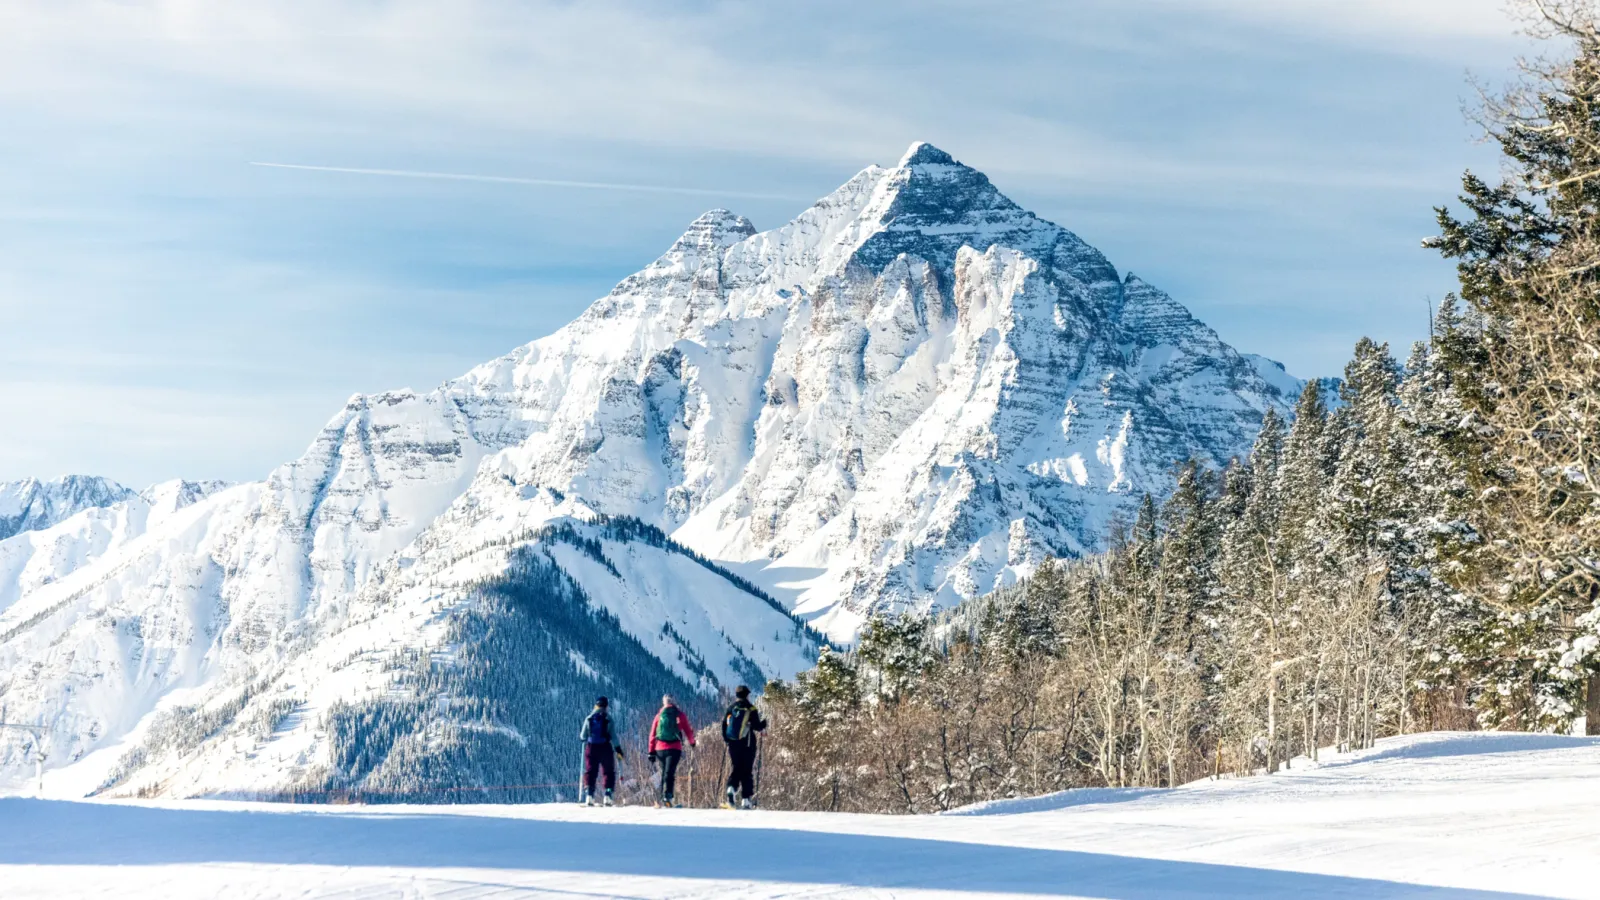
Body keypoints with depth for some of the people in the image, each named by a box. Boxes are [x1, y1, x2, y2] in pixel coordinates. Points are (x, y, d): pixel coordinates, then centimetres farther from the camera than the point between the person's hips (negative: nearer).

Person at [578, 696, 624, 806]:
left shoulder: (589, 719, 1)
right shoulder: (608, 719, -5)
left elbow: (583, 737, 4)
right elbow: (613, 736, -7)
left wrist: (580, 735, 28)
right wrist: (618, 750, 0)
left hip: (591, 748, 2)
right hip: (605, 748, -2)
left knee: (590, 772, 7)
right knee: (609, 772, 9)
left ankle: (589, 795, -8)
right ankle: (607, 796, -2)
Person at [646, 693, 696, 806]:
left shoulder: (659, 716, 8)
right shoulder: (679, 715, 3)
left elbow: (653, 734, 7)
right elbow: (688, 730, 10)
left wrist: (652, 751, 10)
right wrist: (692, 742, 30)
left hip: (660, 749, 3)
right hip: (675, 749, -3)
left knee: (664, 772, 16)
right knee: (669, 773, -12)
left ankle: (663, 797, 15)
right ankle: (667, 795, -30)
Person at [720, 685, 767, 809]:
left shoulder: (730, 708, 4)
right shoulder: (751, 709, -5)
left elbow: (724, 725, 4)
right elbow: (758, 727, -8)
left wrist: (725, 739, 18)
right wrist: (764, 723, 13)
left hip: (733, 744, 3)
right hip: (747, 744, -3)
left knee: (737, 768, 13)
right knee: (747, 771, 4)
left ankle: (731, 788, -15)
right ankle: (746, 799, 1)